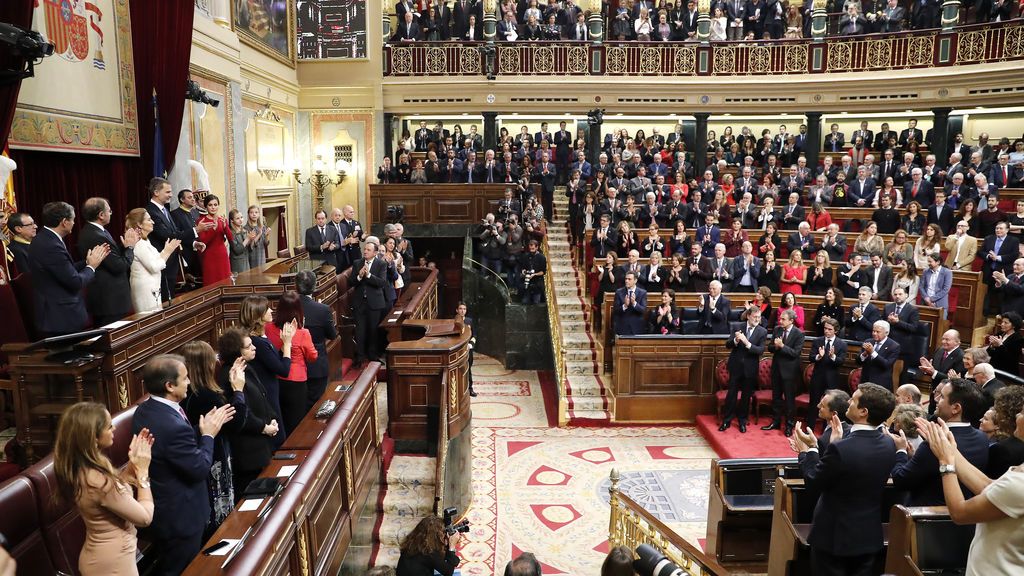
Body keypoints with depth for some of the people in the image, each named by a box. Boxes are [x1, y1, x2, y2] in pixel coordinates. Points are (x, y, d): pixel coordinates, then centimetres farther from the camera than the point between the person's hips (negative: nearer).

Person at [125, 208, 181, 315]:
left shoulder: (144, 241, 13)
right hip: (145, 289, -10)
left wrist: (166, 251, 4)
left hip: (152, 288, 10)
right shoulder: (138, 243, -17)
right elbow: (154, 267, -18)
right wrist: (167, 251, -11)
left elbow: (155, 261, 14)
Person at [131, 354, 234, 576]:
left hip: (161, 508, 9)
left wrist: (207, 425, 3)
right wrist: (208, 435, -11)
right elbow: (200, 469, -23)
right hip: (180, 516, -9)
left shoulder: (144, 410, -3)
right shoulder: (173, 425, -34)